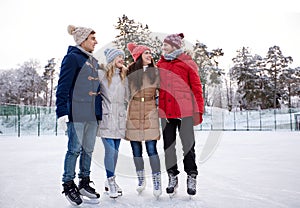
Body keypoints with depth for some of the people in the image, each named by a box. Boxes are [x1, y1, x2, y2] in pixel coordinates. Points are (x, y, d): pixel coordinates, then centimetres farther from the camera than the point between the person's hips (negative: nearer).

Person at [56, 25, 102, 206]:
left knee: (88, 149, 12)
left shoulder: (94, 61, 18)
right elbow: (63, 86, -11)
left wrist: (100, 112, 22)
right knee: (75, 149, -2)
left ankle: (84, 183, 24)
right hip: (77, 113, -8)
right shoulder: (72, 57, -6)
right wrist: (62, 112, -16)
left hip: (93, 114, 8)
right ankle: (69, 185, 13)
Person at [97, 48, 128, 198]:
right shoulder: (101, 74, 1)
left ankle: (110, 181, 21)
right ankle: (111, 182, 3)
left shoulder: (124, 77, 16)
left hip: (119, 118, 5)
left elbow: (126, 98, 13)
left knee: (115, 150, 8)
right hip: (106, 117, -5)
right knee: (110, 149, -10)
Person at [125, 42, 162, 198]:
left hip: (150, 112, -1)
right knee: (136, 149, 8)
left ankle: (157, 182, 2)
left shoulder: (156, 72, 5)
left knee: (151, 148, -7)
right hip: (133, 113, 1)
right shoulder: (129, 72, 3)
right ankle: (141, 179, 24)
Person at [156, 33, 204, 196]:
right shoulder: (160, 64, 12)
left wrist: (198, 110, -7)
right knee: (168, 145, 10)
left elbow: (196, 88, -3)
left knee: (188, 145, 3)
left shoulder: (187, 63, 0)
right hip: (165, 111, 4)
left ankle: (191, 177, 18)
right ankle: (172, 177, 23)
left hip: (184, 110, -4)